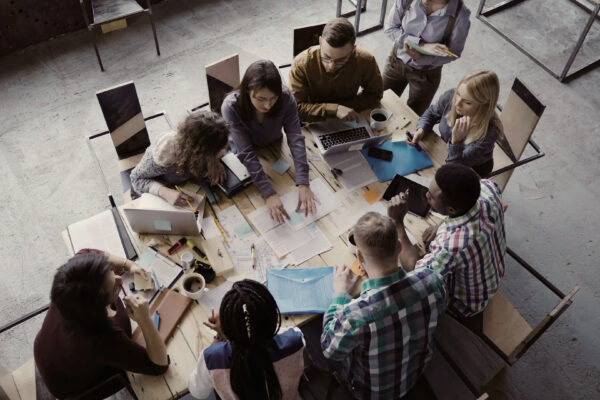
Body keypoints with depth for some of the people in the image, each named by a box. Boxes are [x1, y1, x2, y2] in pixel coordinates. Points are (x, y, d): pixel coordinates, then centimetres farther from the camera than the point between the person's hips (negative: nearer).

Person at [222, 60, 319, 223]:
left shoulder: (286, 99, -27)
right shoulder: (231, 107, -34)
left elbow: (296, 140, -32)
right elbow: (247, 154, -37)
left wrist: (303, 184, -44)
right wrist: (270, 194, -46)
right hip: (243, 164, -2)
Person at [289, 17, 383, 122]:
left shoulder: (366, 61, -16)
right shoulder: (301, 64, -21)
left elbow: (375, 94, -2)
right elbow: (296, 108, -22)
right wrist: (335, 110, -30)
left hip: (348, 122, 2)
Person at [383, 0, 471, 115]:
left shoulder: (460, 15, -27)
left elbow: (453, 53, -15)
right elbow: (390, 27, -14)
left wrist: (420, 58, -32)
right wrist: (422, 45, -28)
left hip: (426, 74, -2)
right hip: (396, 62, 2)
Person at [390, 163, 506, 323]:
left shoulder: (452, 245, -48)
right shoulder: (489, 187, -29)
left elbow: (412, 270, -30)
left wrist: (397, 223, -28)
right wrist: (442, 228, -8)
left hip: (467, 305, -6)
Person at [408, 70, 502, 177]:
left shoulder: (489, 132, -39)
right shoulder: (450, 96, -26)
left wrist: (456, 141, -51)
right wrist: (421, 130, -22)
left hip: (473, 168, -4)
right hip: (446, 150, 5)